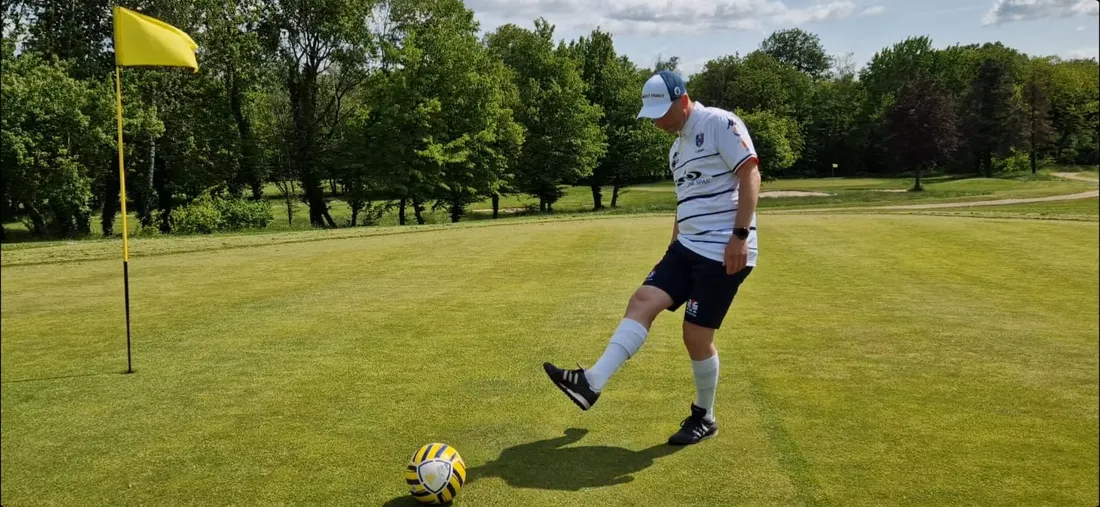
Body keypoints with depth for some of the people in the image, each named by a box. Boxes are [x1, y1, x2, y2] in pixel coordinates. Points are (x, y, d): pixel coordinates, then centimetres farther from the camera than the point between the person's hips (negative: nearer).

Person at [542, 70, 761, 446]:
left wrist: (740, 234, -22)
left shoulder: (720, 123, -9)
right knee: (644, 300, -7)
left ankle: (704, 418, 16)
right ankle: (592, 382, -13)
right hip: (688, 246, 8)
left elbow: (750, 175, -16)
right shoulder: (678, 147, 18)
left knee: (696, 335, -4)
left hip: (724, 251, -8)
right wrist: (675, 248, 26)